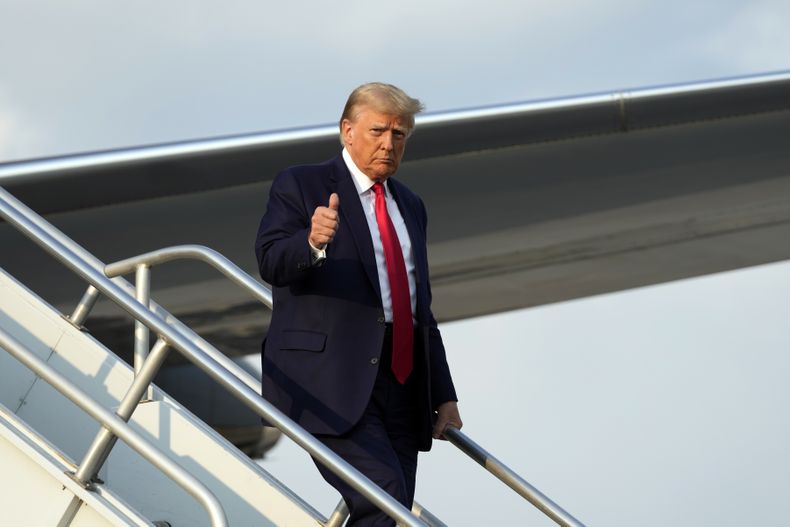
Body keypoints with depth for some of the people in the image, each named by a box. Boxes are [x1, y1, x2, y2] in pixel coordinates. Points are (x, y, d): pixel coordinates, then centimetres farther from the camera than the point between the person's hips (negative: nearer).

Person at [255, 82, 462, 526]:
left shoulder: (410, 206, 21)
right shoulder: (300, 186, 1)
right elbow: (271, 261, -15)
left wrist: (444, 395, 20)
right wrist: (313, 241, -36)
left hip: (401, 386, 7)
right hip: (332, 384, -7)